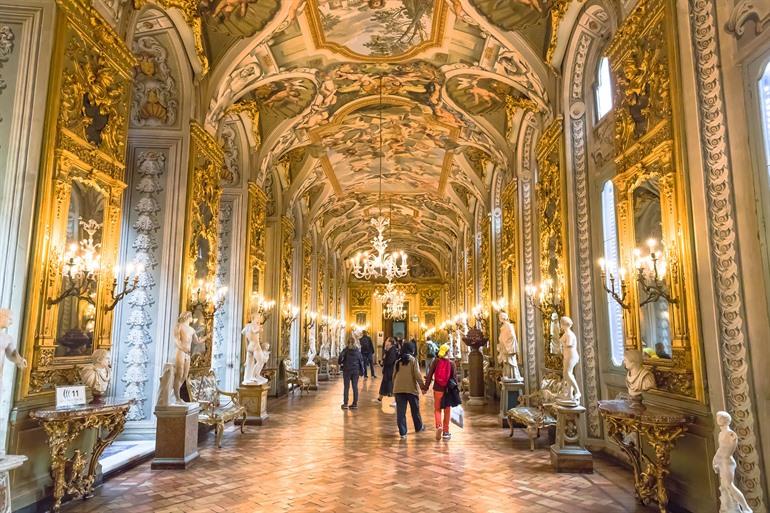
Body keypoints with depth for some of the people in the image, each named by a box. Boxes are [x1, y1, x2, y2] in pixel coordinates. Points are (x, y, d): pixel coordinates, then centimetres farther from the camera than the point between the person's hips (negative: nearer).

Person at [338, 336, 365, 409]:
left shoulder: (346, 349, -6)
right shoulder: (358, 350, 3)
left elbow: (341, 356, -17)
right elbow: (361, 360, 5)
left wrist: (340, 363, 4)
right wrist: (361, 370, 12)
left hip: (347, 370, -2)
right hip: (356, 370, 2)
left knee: (346, 387, 3)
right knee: (355, 387, 7)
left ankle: (345, 404, 5)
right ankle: (355, 404, 10)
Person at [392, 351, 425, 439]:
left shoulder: (398, 361, 7)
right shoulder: (412, 360, -6)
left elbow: (394, 376, 12)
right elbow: (417, 374, -12)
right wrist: (423, 385, -4)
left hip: (398, 389, 3)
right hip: (411, 388, -3)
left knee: (400, 412, 5)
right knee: (415, 410, 17)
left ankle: (402, 433, 4)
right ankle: (419, 427, 33)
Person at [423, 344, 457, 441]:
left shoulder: (436, 362, -4)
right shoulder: (451, 363, -4)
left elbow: (429, 375, -4)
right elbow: (454, 377, -1)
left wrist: (425, 387, 1)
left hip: (437, 389, 0)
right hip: (448, 389, 0)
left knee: (437, 409, 12)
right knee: (447, 411, 12)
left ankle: (439, 426, -11)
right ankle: (445, 432, 17)